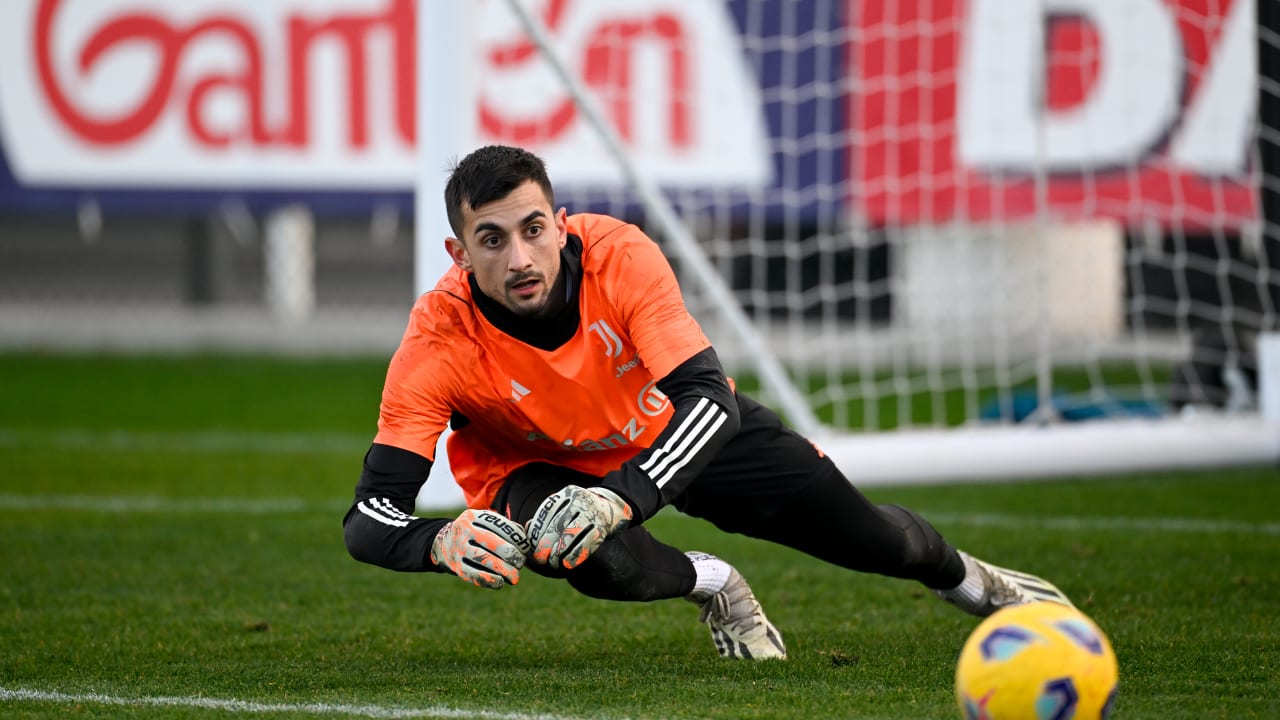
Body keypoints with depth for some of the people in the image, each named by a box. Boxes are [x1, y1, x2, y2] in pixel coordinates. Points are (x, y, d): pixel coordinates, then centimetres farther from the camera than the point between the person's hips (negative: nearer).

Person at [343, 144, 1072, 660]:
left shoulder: (620, 255, -33)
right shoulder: (438, 341, -34)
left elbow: (709, 398, -36)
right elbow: (369, 518, -35)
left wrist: (622, 498, -53)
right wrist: (440, 542, -59)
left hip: (670, 427, 2)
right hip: (540, 466, -1)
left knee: (868, 535, 3)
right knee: (599, 561, -36)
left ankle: (966, 578, 42)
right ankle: (714, 584, 2)